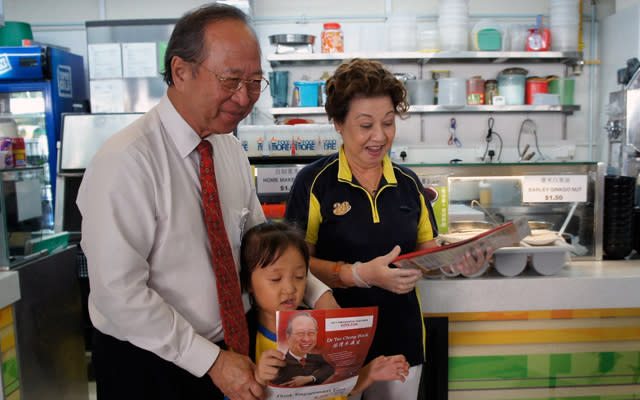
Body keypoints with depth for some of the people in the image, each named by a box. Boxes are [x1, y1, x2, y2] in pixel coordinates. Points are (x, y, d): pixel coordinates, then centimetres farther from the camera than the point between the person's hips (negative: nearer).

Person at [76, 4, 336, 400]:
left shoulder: (231, 150, -1)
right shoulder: (126, 161, -23)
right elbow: (119, 292, -24)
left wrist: (317, 293, -8)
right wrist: (211, 360, -21)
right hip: (145, 365, -6)